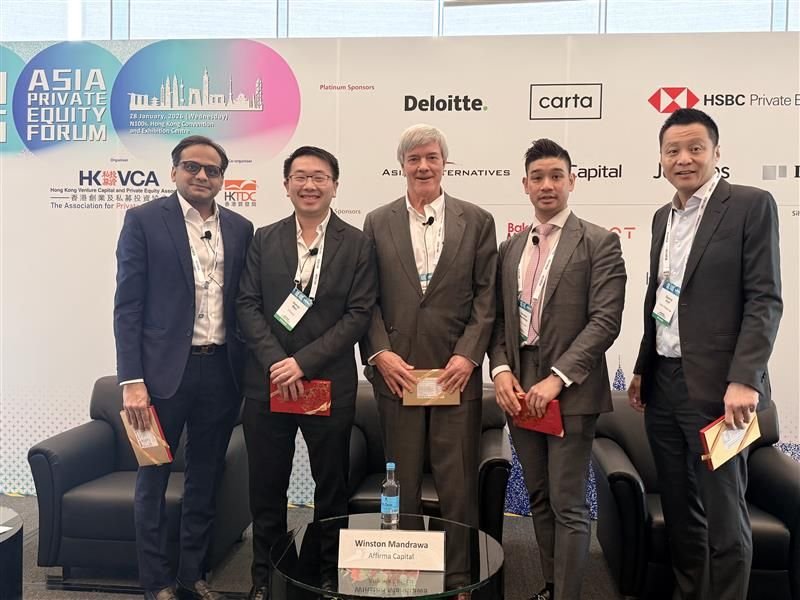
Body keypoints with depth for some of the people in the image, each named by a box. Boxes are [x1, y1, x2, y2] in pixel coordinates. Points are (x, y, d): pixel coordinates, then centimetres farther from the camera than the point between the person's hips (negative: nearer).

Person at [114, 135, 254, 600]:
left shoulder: (240, 228, 8)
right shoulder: (144, 220, -2)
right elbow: (127, 305, -6)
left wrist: (249, 371, 5)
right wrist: (132, 380, -12)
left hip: (222, 370, 4)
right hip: (164, 369, -3)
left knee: (206, 480, 15)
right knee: (153, 480, 9)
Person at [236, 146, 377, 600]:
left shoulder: (357, 245, 0)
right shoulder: (264, 239, 7)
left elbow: (359, 314, -7)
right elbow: (248, 306, 1)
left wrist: (304, 362, -14)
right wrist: (275, 361, -12)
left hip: (329, 383, -1)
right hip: (268, 381, 2)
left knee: (332, 486, 11)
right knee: (267, 485, 12)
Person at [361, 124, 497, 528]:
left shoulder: (477, 221, 5)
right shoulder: (378, 222, 8)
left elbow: (487, 296, 1)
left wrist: (468, 355, -9)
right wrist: (379, 353, -7)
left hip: (456, 371, -1)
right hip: (396, 370, 1)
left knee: (458, 483, 6)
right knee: (401, 483, 12)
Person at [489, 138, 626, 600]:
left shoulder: (599, 243, -3)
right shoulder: (510, 249, 13)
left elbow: (605, 320, -12)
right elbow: (501, 319, 12)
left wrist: (556, 378, -18)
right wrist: (501, 370, -4)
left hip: (571, 391, -5)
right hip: (520, 390, 6)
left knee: (569, 506, -1)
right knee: (540, 500, 15)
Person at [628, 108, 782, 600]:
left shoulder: (751, 205, -5)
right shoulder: (663, 217, 15)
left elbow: (765, 299, -11)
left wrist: (744, 379, -19)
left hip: (716, 387, -6)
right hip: (663, 385, 6)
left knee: (723, 516, 3)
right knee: (679, 511, 15)